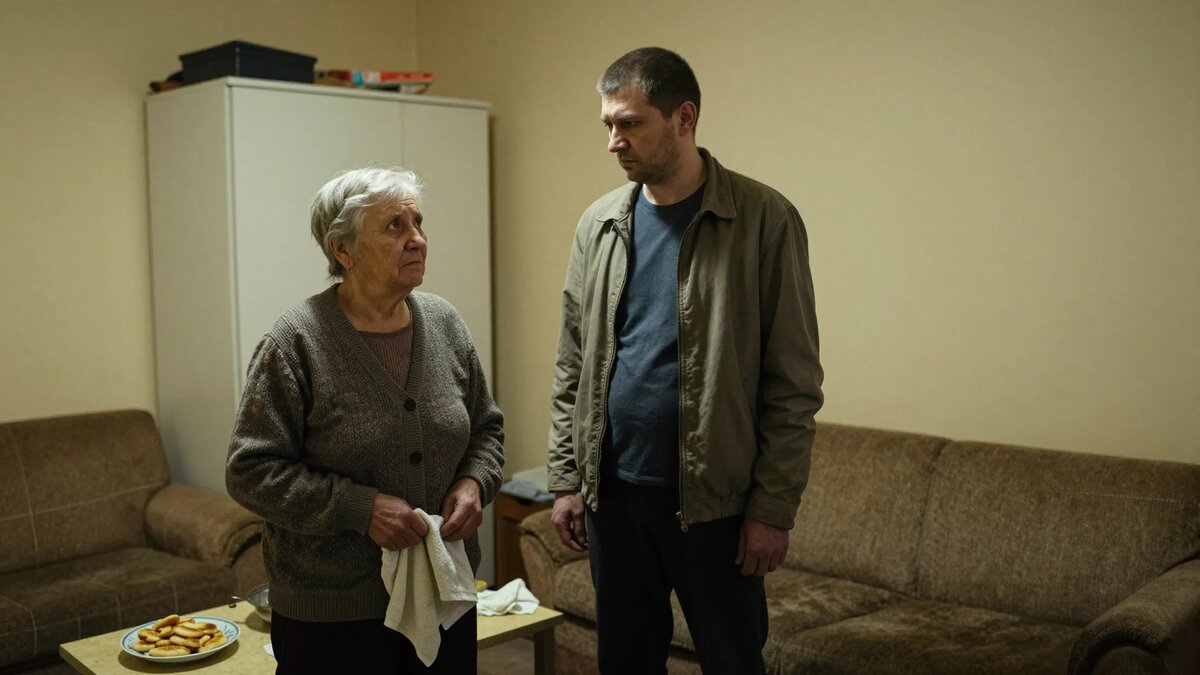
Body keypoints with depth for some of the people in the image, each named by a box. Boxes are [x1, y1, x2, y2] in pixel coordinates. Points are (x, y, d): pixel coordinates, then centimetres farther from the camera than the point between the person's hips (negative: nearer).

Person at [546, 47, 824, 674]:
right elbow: (571, 368, 9)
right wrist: (565, 478, 5)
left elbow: (794, 382, -10)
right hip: (613, 493, 4)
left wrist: (773, 506, -11)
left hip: (713, 499, -4)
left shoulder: (764, 220, -9)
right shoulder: (599, 224, 5)